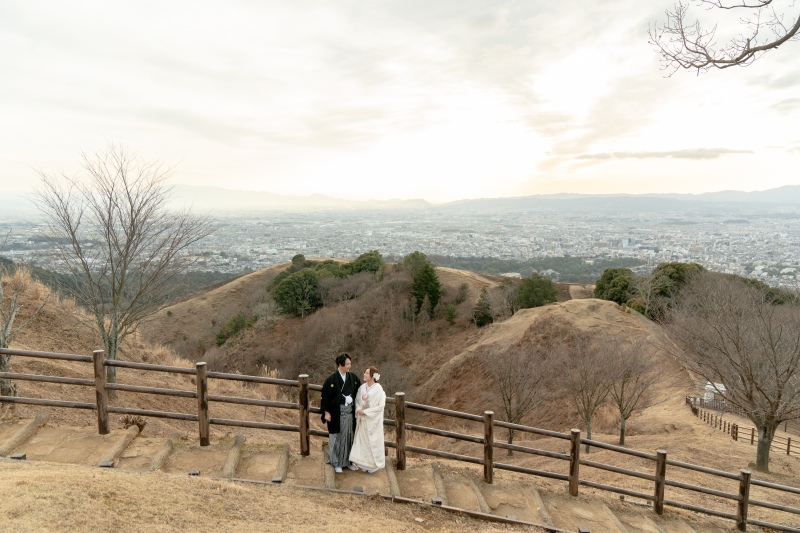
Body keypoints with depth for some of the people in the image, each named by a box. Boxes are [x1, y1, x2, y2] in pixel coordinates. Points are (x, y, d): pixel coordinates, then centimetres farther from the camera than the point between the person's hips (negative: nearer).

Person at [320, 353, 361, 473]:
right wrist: (326, 412, -9)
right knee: (337, 437, 8)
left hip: (350, 412, 4)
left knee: (349, 436, 13)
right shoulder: (331, 379, -13)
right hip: (336, 413, -4)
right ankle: (336, 463, 23)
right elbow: (325, 396, -8)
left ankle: (348, 461, 29)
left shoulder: (353, 377, -1)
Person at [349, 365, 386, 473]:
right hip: (362, 419, 6)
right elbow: (357, 400, 9)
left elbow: (381, 405, -17)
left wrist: (366, 412, -17)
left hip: (373, 420, -6)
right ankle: (365, 463, 24)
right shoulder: (362, 387, 2)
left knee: (373, 441, 4)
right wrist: (359, 410, -11)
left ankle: (374, 464, 18)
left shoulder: (378, 389, -15)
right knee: (362, 440, 10)